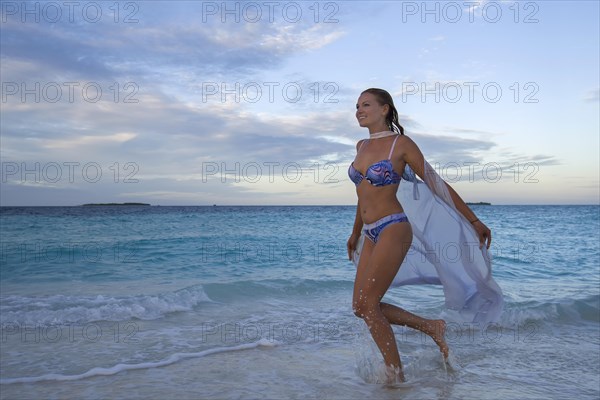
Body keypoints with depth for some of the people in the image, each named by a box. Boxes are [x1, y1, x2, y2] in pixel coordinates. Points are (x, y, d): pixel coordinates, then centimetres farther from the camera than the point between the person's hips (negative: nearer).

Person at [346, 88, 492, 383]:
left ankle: (396, 376, 9)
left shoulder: (401, 144, -7)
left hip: (393, 229, -8)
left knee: (367, 304, -10)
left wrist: (474, 221, -1)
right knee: (360, 307, 5)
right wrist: (356, 233, 31)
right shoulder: (362, 146, 14)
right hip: (372, 235, 8)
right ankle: (431, 327, 21)